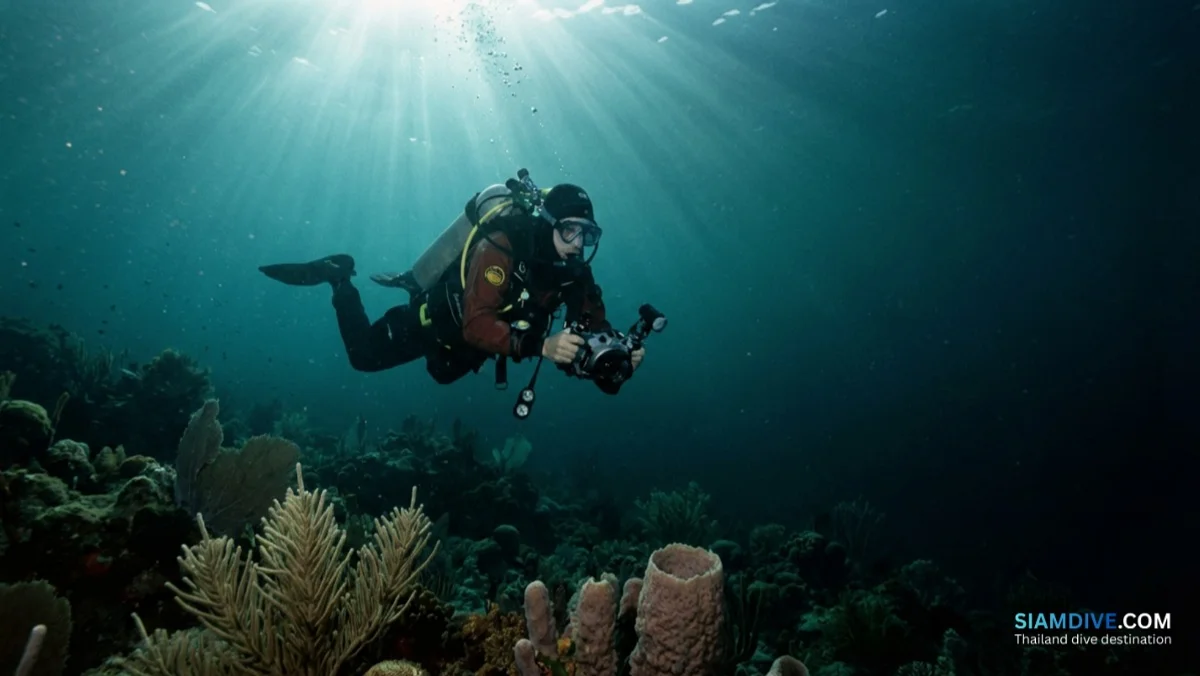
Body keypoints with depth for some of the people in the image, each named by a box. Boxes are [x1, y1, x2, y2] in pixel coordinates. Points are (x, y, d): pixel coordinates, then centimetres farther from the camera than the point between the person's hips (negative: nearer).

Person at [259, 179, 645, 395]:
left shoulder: (572, 270, -19)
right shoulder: (503, 246, -40)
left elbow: (596, 324, -16)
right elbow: (477, 325, -49)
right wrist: (541, 346, -62)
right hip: (435, 318, -7)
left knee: (445, 374, 35)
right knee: (364, 356, 12)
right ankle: (338, 278, 29)